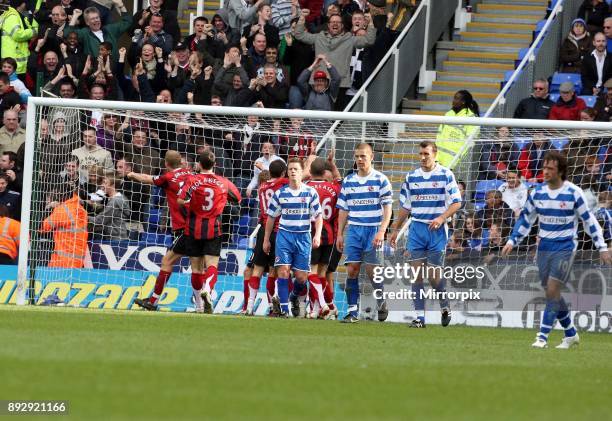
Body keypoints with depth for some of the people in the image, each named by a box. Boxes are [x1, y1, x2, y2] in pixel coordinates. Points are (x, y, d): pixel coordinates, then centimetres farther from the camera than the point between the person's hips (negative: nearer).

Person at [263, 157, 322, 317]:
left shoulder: (310, 193, 0)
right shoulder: (280, 193, 4)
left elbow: (319, 216, 3)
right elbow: (271, 217, 12)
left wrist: (317, 235, -11)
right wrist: (266, 239, 12)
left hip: (303, 237, 0)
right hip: (284, 235, 0)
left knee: (301, 277, 0)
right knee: (283, 271, -14)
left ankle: (294, 296, 31)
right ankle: (283, 307, -9)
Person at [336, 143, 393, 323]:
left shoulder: (380, 180, -2)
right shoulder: (348, 181, 10)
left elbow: (387, 208, -5)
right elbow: (343, 210, 15)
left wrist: (381, 231, -16)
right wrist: (340, 234, 9)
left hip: (373, 230, -4)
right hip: (354, 230, 4)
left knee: (371, 270, -6)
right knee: (352, 270, -4)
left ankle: (382, 303, 17)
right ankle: (353, 311, -1)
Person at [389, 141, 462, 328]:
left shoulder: (446, 175, -2)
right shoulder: (411, 177, 10)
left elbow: (456, 203, -4)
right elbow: (405, 207, 17)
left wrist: (441, 218, -18)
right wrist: (395, 230, 14)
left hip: (437, 230, -4)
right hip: (416, 228, 4)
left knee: (434, 275, -6)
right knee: (417, 274, -2)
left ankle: (445, 305, 21)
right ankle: (419, 316, 0)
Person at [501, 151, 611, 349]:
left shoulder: (573, 193, -9)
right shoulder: (537, 193, 2)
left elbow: (589, 220, -3)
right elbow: (525, 219, 13)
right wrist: (512, 241, 5)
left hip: (565, 248, -5)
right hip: (544, 248, 5)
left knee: (552, 290, -15)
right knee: (552, 293, 8)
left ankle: (543, 336, -12)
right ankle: (571, 334, 24)